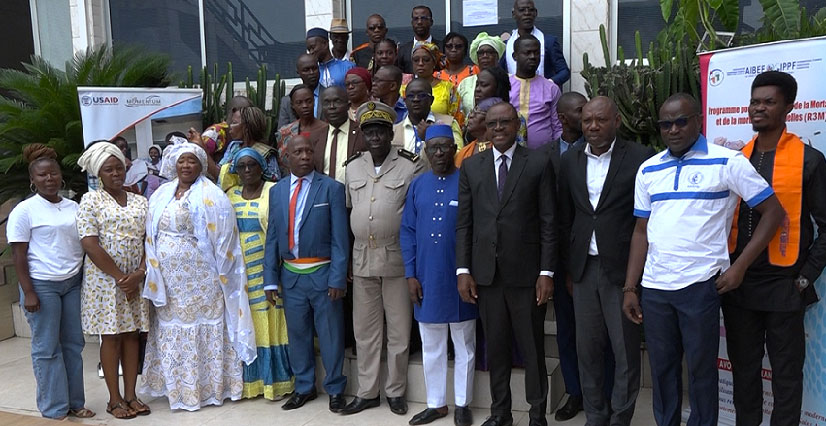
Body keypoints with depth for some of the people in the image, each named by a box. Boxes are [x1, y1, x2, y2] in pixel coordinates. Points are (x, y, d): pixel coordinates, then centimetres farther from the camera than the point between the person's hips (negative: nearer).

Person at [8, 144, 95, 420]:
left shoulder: (73, 207, 9)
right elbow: (18, 255, -8)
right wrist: (28, 293, -13)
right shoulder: (24, 210, -6)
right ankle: (55, 410, 13)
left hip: (74, 283, 5)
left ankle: (75, 402, 21)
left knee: (73, 344, 9)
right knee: (47, 348, 3)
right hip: (42, 285, -5)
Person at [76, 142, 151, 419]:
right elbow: (90, 244, -11)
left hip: (136, 279, 4)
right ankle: (114, 399, 13)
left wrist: (139, 273, -9)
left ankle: (130, 395, 17)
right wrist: (120, 277, -13)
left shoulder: (140, 202, 10)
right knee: (111, 337, 2)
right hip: (105, 279, -4)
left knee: (132, 334, 7)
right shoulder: (90, 201, -3)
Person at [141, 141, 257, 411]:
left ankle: (207, 387, 15)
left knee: (202, 328, 2)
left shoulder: (211, 196, -7)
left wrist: (221, 275, -11)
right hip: (169, 279, 5)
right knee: (172, 328, 12)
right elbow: (151, 236, 12)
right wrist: (154, 271, 7)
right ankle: (177, 387, 26)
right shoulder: (161, 194, 10)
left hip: (201, 278, -5)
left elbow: (222, 238, -10)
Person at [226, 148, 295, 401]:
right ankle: (249, 380, 18)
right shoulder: (231, 195, 11)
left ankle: (275, 380, 11)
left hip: (268, 270, -4)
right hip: (241, 271, 4)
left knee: (270, 325, 1)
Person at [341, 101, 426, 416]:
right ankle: (367, 392, 26)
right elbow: (347, 211, 13)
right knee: (365, 330, 12)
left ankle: (396, 391, 24)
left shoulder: (411, 166, -5)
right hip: (362, 259, 4)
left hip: (398, 260, -4)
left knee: (399, 330, 7)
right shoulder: (352, 167, 9)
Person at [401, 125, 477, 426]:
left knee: (464, 346, 11)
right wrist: (410, 274, -1)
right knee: (431, 347, 14)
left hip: (460, 279, -3)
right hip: (427, 280, 3)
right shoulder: (417, 185, 4)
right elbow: (408, 231, 5)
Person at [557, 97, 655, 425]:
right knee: (587, 349, 12)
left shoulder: (640, 157, -6)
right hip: (583, 269, 4)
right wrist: (569, 268, 10)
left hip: (623, 269, -4)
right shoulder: (570, 160, 7)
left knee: (626, 350, 5)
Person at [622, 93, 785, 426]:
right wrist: (629, 288, 7)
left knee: (702, 370, 8)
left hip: (700, 285, -4)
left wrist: (739, 267, -9)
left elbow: (773, 212, -2)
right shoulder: (648, 170, 9)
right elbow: (641, 231, 11)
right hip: (653, 287, 4)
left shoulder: (727, 162, -4)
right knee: (661, 369, 14)